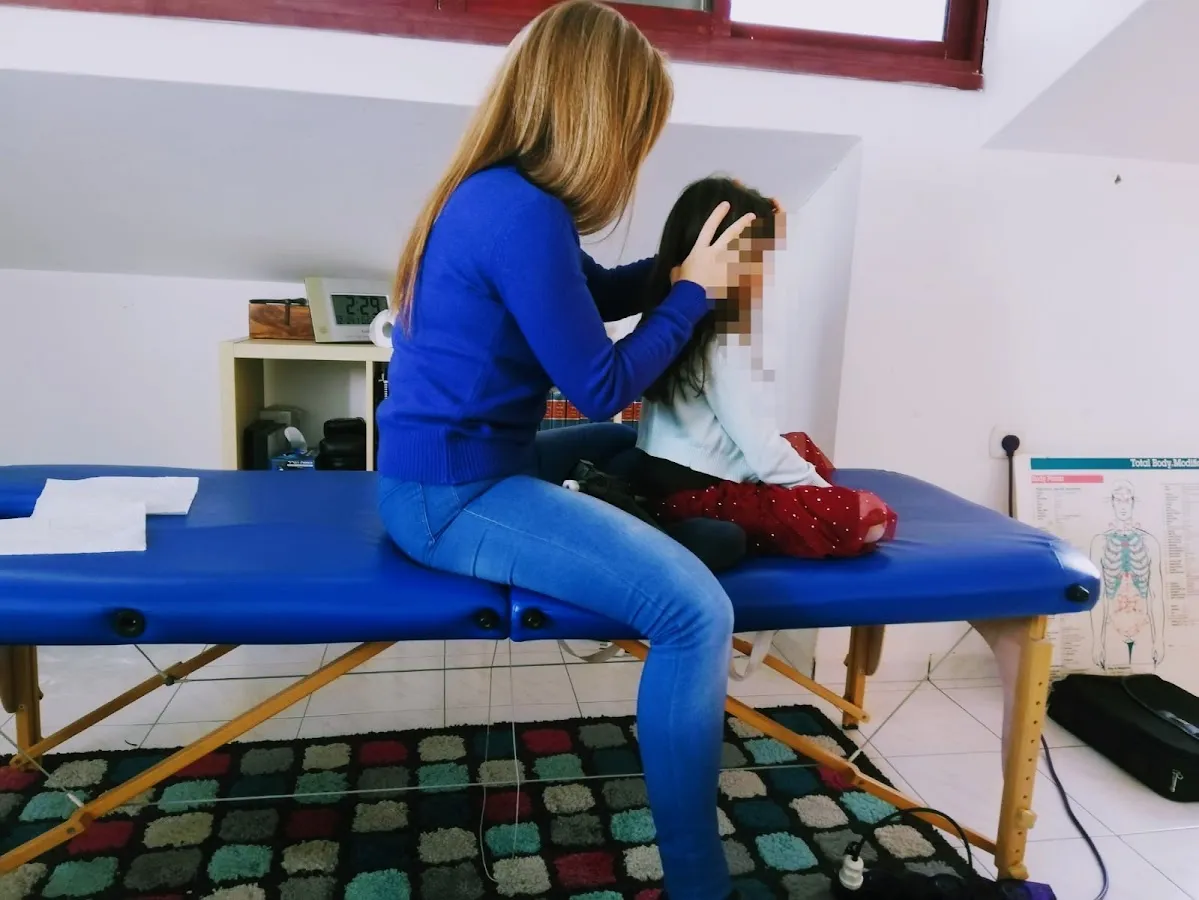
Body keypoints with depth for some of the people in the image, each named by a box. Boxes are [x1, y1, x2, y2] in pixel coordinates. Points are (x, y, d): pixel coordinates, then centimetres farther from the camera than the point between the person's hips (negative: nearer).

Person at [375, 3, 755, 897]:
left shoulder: (500, 191, 9)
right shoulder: (523, 213, -22)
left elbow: (586, 297, 22)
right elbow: (604, 385, -16)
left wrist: (680, 262, 9)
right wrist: (694, 292, -4)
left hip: (462, 464, 11)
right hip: (454, 495, -11)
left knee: (636, 448, 28)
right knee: (697, 611, -20)